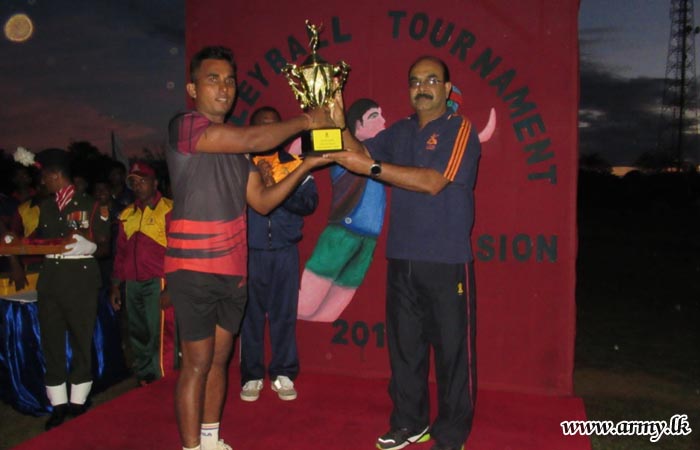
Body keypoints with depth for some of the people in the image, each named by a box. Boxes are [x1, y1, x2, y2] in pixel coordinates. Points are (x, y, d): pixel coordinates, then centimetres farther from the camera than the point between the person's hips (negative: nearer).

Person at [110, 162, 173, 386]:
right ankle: (142, 379, 23)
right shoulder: (127, 214, 15)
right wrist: (116, 287, 17)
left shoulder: (168, 210, -4)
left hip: (157, 283, -6)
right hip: (132, 284, 6)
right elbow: (121, 252, 20)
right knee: (137, 335, 12)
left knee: (157, 335, -7)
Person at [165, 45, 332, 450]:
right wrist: (304, 121, -8)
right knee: (197, 362, -1)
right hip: (194, 268, -7)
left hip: (233, 269, 7)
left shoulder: (234, 145, 15)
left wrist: (307, 165, 3)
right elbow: (254, 139, -21)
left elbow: (262, 201, 11)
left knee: (220, 359, 14)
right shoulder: (183, 127, -9)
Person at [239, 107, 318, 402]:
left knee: (285, 314, 5)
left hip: (285, 251, 1)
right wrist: (256, 180, -20)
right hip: (249, 251, -1)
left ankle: (283, 375, 19)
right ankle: (251, 376, 18)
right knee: (250, 315, 4)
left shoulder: (294, 164, 8)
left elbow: (310, 203, -4)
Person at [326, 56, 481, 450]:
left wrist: (371, 167, -20)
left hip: (447, 261, -5)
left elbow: (432, 182, -18)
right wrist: (339, 125, -10)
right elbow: (360, 154, 7)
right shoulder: (399, 132, 13)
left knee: (452, 348, 3)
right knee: (404, 343, 14)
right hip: (402, 259, 6)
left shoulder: (460, 130, -6)